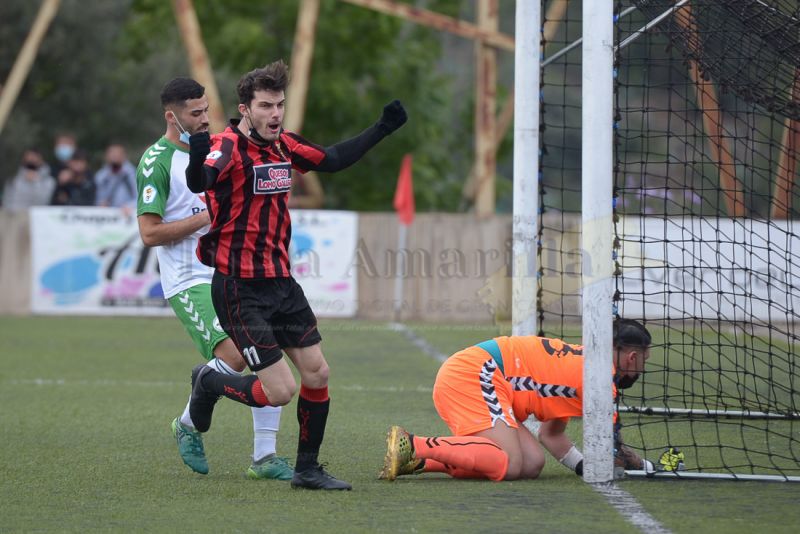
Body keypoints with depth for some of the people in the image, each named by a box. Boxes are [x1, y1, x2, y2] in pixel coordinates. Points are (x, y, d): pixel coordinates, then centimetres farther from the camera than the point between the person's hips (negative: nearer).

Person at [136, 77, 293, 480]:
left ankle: (264, 457, 3)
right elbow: (150, 233, -15)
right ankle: (188, 425, 4)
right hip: (189, 281, -8)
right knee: (234, 356, -23)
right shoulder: (156, 161, -9)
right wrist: (206, 217, -15)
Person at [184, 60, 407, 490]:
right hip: (240, 289, -8)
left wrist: (381, 129, 22)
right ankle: (209, 384, 19)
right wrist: (198, 160, -61)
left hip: (280, 282, 8)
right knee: (279, 391, -10)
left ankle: (308, 469, 21)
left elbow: (332, 159, 24)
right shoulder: (228, 147, -18)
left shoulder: (284, 146, 6)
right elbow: (198, 182, -39)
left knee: (317, 374, 6)